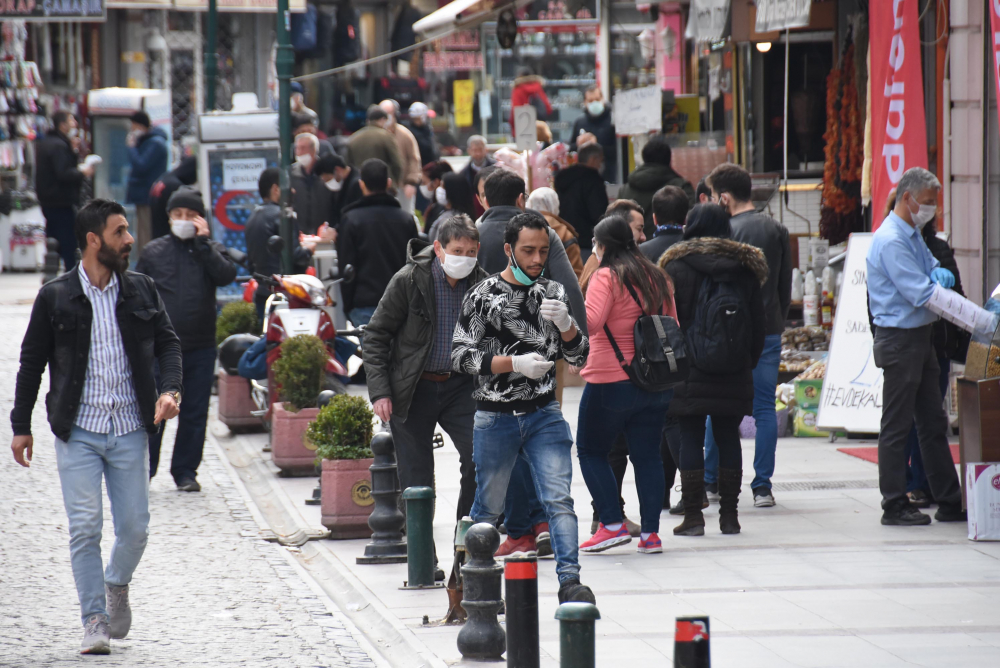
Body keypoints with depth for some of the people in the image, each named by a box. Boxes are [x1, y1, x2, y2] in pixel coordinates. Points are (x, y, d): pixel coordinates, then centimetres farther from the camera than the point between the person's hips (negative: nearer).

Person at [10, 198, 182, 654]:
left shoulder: (141, 291, 7)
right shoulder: (55, 297, 0)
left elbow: (167, 343, 11)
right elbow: (32, 362, 6)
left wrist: (170, 389, -8)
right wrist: (21, 425, 6)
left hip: (130, 429, 2)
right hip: (77, 432, -2)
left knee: (135, 528, 2)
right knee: (85, 528, -6)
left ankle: (117, 585, 32)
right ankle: (94, 620, 3)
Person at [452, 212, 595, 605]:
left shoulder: (553, 293, 7)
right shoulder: (483, 297, -5)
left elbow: (580, 358, 7)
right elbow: (460, 356, -9)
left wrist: (565, 325, -14)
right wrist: (514, 363, -19)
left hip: (544, 414, 2)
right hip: (495, 419, -2)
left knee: (559, 498, -12)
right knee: (488, 507, 11)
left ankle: (569, 581, -18)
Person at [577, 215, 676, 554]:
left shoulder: (606, 277, -10)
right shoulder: (657, 277, 10)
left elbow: (591, 322, -24)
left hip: (612, 382, -6)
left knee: (590, 450, 7)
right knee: (647, 456, 9)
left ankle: (613, 524, -1)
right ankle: (650, 532, 6)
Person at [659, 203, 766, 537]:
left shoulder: (677, 267, -5)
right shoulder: (746, 269, 6)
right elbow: (759, 324, 10)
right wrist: (749, 362, 18)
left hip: (689, 372, -3)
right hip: (734, 375, 3)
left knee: (691, 438, 1)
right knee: (728, 438, 9)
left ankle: (693, 516, -2)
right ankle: (729, 515, 10)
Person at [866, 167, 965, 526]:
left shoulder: (913, 236, 13)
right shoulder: (890, 241, -19)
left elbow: (934, 269, 21)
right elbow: (921, 294, -24)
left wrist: (938, 272, -7)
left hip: (921, 338, 10)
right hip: (899, 341, -10)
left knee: (933, 422, 12)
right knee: (897, 426, -2)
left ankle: (950, 502, 16)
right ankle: (895, 507, 3)